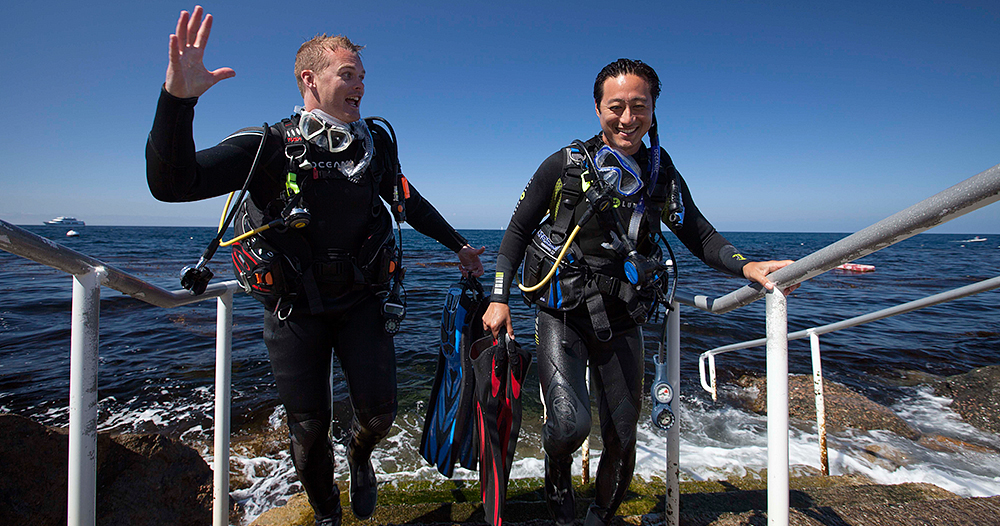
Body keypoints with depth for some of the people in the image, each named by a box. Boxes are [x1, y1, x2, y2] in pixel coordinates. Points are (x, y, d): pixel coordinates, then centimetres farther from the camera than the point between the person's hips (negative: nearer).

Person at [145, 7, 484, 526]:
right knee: (308, 429, 8)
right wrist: (176, 98, -39)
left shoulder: (375, 142, -2)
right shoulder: (271, 146, -13)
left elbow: (409, 201, 14)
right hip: (295, 308, -2)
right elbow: (171, 184, -23)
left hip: (360, 299, 3)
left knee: (378, 413, 2)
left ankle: (359, 456, 41)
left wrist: (458, 243, 21)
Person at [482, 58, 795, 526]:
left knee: (622, 439, 8)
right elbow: (518, 230, 1)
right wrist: (499, 299, -6)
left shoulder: (662, 176, 3)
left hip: (621, 323, 3)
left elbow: (701, 236, 6)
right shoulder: (565, 166, -6)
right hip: (562, 315, -3)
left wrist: (747, 266, -14)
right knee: (569, 423, -19)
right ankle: (557, 471, 19)